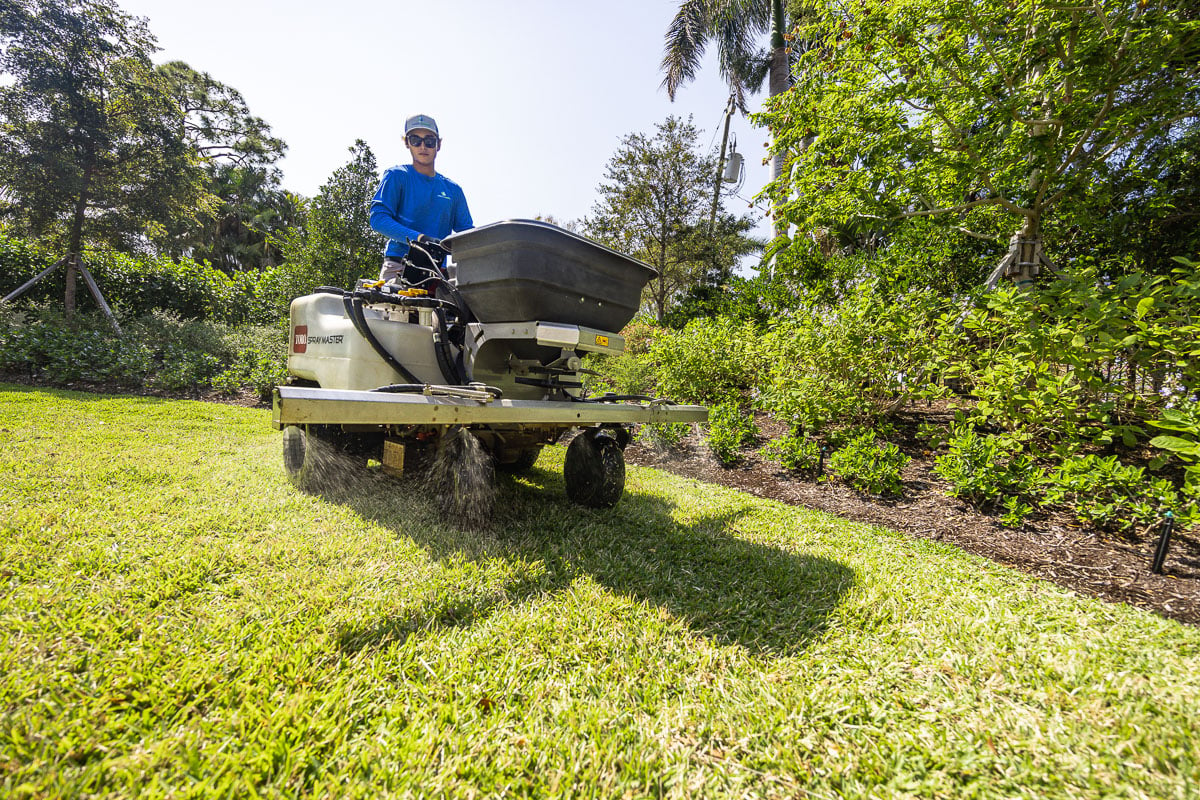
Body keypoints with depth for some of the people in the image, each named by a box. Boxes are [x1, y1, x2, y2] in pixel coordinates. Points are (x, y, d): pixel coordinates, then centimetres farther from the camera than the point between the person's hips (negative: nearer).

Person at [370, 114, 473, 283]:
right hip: (399, 267, -2)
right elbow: (378, 218, -3)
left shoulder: (453, 189, 19)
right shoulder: (397, 176, 9)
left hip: (437, 271, 3)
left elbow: (466, 230, 18)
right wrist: (419, 238, -17)